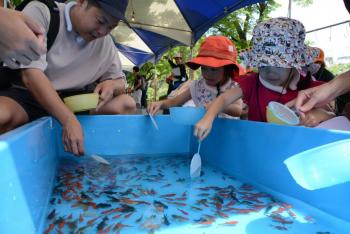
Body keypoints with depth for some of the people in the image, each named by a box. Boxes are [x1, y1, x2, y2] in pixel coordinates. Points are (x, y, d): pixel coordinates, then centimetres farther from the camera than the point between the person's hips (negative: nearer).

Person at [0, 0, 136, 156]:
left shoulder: (106, 43, 2)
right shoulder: (40, 13, -12)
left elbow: (120, 81, 11)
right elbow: (30, 75, -24)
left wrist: (111, 85, -16)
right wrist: (69, 120, -35)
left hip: (72, 101, 4)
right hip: (26, 95, -3)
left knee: (126, 104, -15)